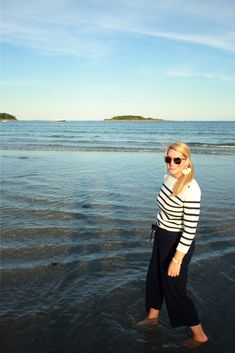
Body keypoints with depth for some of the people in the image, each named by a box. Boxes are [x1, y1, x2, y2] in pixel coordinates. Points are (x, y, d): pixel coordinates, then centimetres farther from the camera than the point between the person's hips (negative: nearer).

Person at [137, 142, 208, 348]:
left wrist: (177, 260, -22)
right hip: (162, 237, 8)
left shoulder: (191, 190, -30)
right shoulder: (169, 178, -4)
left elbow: (190, 229, -27)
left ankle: (199, 335, 30)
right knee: (154, 278, 24)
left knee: (174, 289, 7)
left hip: (177, 244, -8)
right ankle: (152, 317, 49)